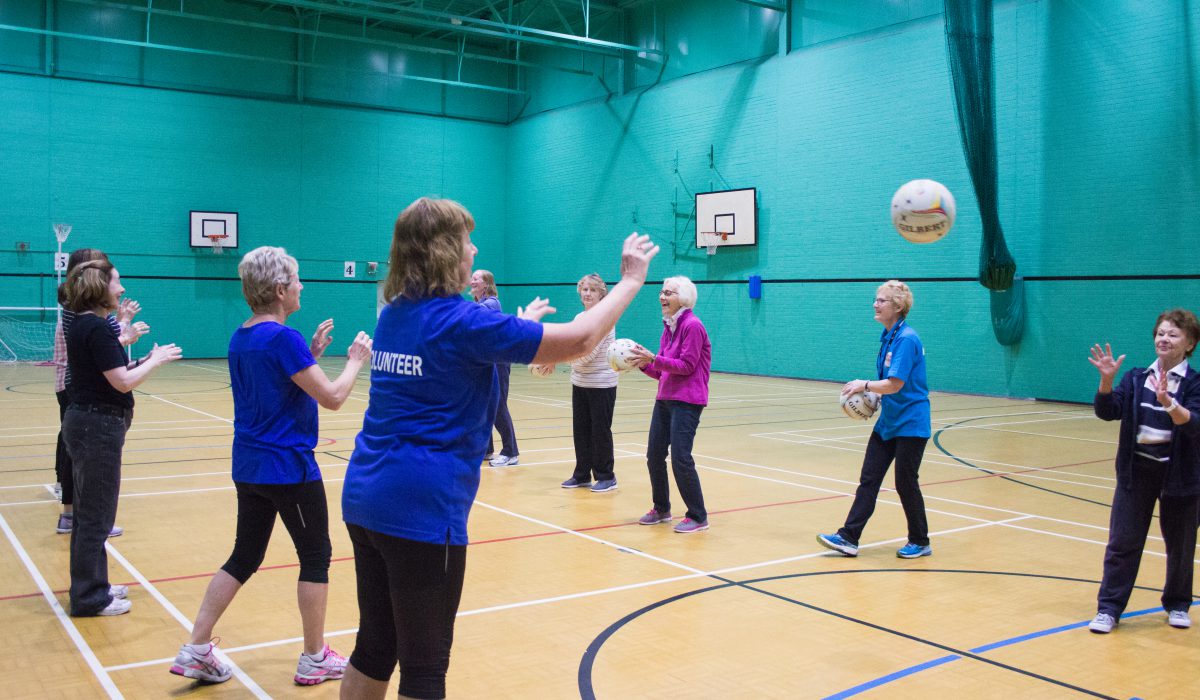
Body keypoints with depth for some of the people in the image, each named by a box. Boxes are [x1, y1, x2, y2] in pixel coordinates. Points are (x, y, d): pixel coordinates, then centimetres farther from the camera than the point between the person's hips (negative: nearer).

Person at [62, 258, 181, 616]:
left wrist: (145, 360, 8)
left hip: (87, 422, 10)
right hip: (98, 427, -10)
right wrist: (156, 360, -7)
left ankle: (92, 586, 29)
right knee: (96, 516, 0)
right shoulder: (97, 328, -18)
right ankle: (89, 598, 10)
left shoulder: (83, 325, 11)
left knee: (90, 513, 18)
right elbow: (123, 382, -20)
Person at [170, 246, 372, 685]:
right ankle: (314, 659, 17)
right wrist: (356, 360, -3)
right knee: (316, 557, 7)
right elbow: (332, 397, -18)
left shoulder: (241, 338, 7)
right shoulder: (284, 339, -20)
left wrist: (310, 354, 10)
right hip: (289, 468, -8)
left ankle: (196, 651, 16)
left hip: (249, 465, 8)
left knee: (244, 557, 16)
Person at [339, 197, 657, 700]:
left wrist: (518, 328, 35)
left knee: (374, 648, 18)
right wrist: (631, 280, -1)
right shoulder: (461, 321, -14)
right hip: (421, 508, -8)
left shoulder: (394, 315, 9)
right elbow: (578, 340, -14)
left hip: (365, 499, 8)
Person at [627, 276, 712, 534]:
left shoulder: (692, 325, -12)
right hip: (665, 399, 8)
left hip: (686, 401, -8)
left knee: (680, 458, -10)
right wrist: (644, 364, -2)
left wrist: (653, 358, -20)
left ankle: (698, 517, 2)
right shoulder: (668, 327, 13)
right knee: (654, 455, 8)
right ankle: (661, 509, 24)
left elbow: (687, 366, -16)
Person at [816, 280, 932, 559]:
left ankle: (920, 542, 21)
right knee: (868, 480, 5)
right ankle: (849, 538, 6)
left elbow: (895, 384, -24)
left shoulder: (906, 339, -20)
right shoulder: (888, 337, 8)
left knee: (905, 483, 3)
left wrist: (864, 385, -11)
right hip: (888, 422, 8)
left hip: (909, 425, -8)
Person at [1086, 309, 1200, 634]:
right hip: (1136, 470, 2)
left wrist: (1168, 402, -40)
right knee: (1123, 542, 2)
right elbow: (1108, 411, -8)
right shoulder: (1136, 378, 3)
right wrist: (1107, 379, -24)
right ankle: (1109, 607, 8)